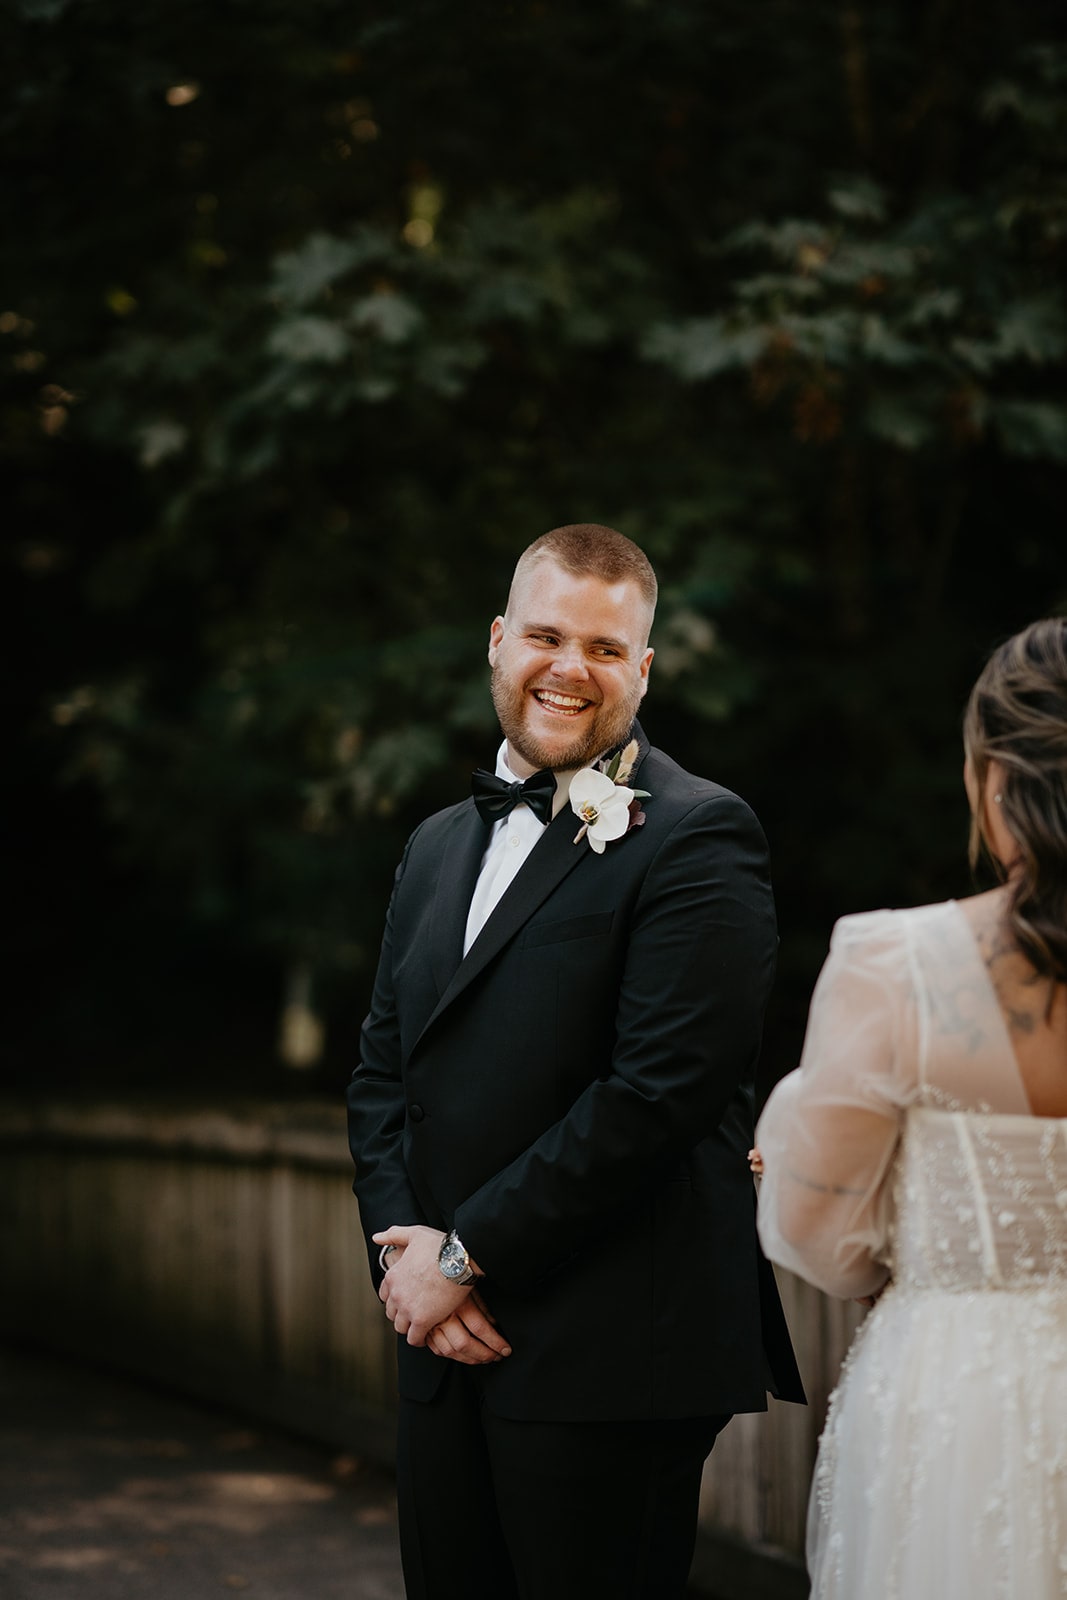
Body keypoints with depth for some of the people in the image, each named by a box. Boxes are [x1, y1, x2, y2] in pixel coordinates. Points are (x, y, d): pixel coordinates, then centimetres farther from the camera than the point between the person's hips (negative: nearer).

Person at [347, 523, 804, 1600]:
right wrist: (401, 1250, -3)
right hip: (446, 1346, 7)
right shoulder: (439, 846, 16)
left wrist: (466, 1255, -14)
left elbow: (660, 1089, -18)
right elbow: (381, 1070, 15)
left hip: (609, 1362, -7)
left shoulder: (693, 839, -9)